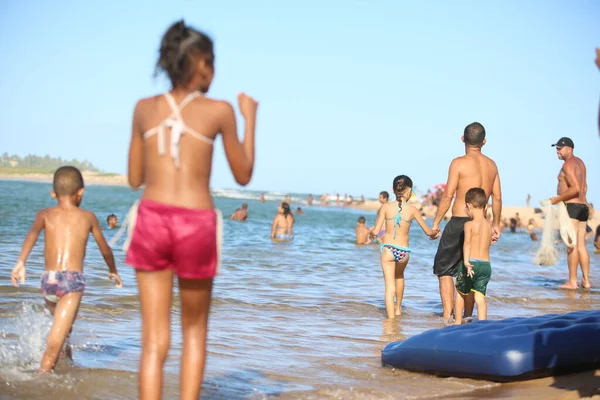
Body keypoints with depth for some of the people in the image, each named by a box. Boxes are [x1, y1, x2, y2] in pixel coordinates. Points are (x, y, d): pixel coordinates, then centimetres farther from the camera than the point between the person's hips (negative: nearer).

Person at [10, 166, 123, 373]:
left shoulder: (45, 214, 13)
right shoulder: (88, 217, 15)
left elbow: (33, 233, -9)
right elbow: (105, 249, 25)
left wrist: (21, 262, -20)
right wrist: (113, 271, 43)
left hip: (48, 280, 3)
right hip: (73, 280, -3)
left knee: (63, 327, 30)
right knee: (56, 340, -13)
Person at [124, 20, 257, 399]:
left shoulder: (145, 108, 7)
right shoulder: (220, 110, -1)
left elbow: (135, 178, 15)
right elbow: (243, 175, 10)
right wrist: (250, 116, 19)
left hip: (152, 221, 2)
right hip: (195, 226, -2)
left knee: (155, 340, 4)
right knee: (195, 329, 19)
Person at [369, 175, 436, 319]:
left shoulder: (386, 207, -4)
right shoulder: (412, 210, -2)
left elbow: (376, 231, -7)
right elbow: (428, 231, 5)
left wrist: (371, 233, 16)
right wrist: (434, 234, 27)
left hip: (388, 249, -2)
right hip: (404, 251, 2)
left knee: (390, 285, 4)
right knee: (399, 275, 31)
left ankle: (391, 318, -3)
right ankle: (398, 308, 42)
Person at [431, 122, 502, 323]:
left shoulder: (459, 162, -9)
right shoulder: (491, 165, 8)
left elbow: (448, 196, -12)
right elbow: (497, 198, 10)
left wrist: (436, 222, -5)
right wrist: (496, 224, 20)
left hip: (459, 223, -5)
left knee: (444, 269, 5)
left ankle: (447, 316, -4)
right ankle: (467, 316, 16)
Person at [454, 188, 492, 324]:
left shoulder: (469, 224, -6)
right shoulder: (488, 225, 10)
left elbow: (467, 243, -19)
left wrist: (466, 262, -30)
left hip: (472, 263, -4)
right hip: (486, 264, 4)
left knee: (460, 293, 17)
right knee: (480, 297, 4)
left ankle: (458, 322, 22)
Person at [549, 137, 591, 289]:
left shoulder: (568, 164, -11)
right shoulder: (579, 162, 19)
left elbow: (576, 188, -21)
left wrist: (557, 199, -16)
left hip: (571, 207, -10)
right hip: (583, 206, 10)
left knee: (571, 245, -8)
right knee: (581, 245, 10)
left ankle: (572, 281, -8)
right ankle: (586, 280, 11)